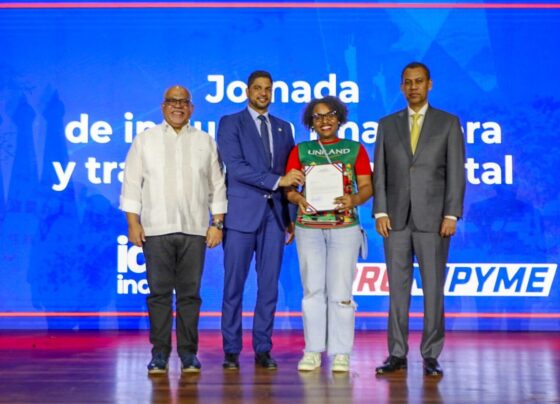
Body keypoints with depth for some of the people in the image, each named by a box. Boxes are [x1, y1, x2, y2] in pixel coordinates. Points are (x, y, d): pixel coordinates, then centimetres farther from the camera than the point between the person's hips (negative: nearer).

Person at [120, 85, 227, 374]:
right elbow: (132, 183, 7)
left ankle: (188, 354, 10)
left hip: (194, 230, 1)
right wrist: (133, 223, -1)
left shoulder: (205, 142, 14)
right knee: (159, 293, -1)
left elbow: (217, 186, 12)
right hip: (156, 230, -1)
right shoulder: (145, 139, 11)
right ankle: (159, 354, 7)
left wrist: (217, 223, 4)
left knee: (190, 293, 1)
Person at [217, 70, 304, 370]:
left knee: (269, 285, 5)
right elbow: (236, 167, -11)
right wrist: (277, 180, -17)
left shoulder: (284, 128, 16)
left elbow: (290, 176, 15)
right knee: (234, 284, 0)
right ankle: (231, 350, 9)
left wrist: (291, 216, 9)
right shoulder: (230, 123, 2)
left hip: (274, 214, 4)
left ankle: (263, 349, 13)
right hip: (241, 213, -4)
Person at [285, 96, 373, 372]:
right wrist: (298, 198, -17)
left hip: (345, 228, -1)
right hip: (308, 228, 1)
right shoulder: (300, 151, 11)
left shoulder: (355, 150, 9)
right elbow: (288, 187, 5)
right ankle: (313, 351, 10)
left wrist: (354, 199, -18)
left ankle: (341, 353, 4)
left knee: (340, 291, -3)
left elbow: (367, 186, 3)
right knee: (312, 290, 3)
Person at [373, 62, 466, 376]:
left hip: (433, 218, -2)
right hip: (396, 218, 2)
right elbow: (379, 172, 8)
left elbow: (456, 172, 0)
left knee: (433, 289, 1)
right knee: (397, 288, 5)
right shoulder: (388, 124, 11)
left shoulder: (448, 123, 5)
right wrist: (380, 212, -2)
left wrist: (452, 214, -9)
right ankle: (397, 354, 11)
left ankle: (431, 356, 9)